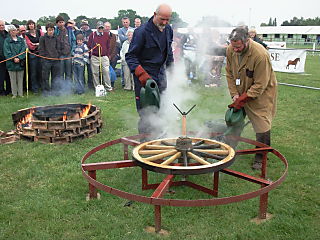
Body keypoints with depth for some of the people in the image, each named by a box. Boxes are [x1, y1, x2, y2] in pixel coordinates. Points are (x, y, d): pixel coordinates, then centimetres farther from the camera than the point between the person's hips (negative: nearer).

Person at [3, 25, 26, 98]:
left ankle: (20, 93, 14)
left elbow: (23, 50, 0)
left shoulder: (21, 40, 9)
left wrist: (19, 58, -13)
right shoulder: (7, 40, 4)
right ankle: (14, 94, 12)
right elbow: (7, 52, -3)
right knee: (13, 79, 4)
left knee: (20, 79, 6)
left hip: (20, 62, 1)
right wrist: (13, 58, -15)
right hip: (11, 63, -1)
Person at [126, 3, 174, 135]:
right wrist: (141, 74, -25)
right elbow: (130, 56, -13)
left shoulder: (168, 30, 7)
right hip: (145, 76, -6)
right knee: (146, 112, -7)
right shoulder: (142, 31, -15)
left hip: (161, 74, 7)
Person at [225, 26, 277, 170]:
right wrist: (235, 94, -9)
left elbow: (260, 85, -25)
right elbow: (229, 73, 0)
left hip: (261, 92, -5)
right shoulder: (230, 50, -12)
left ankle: (260, 158, 9)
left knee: (262, 125, -5)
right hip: (242, 91, 6)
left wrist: (242, 99, -24)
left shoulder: (260, 55, -31)